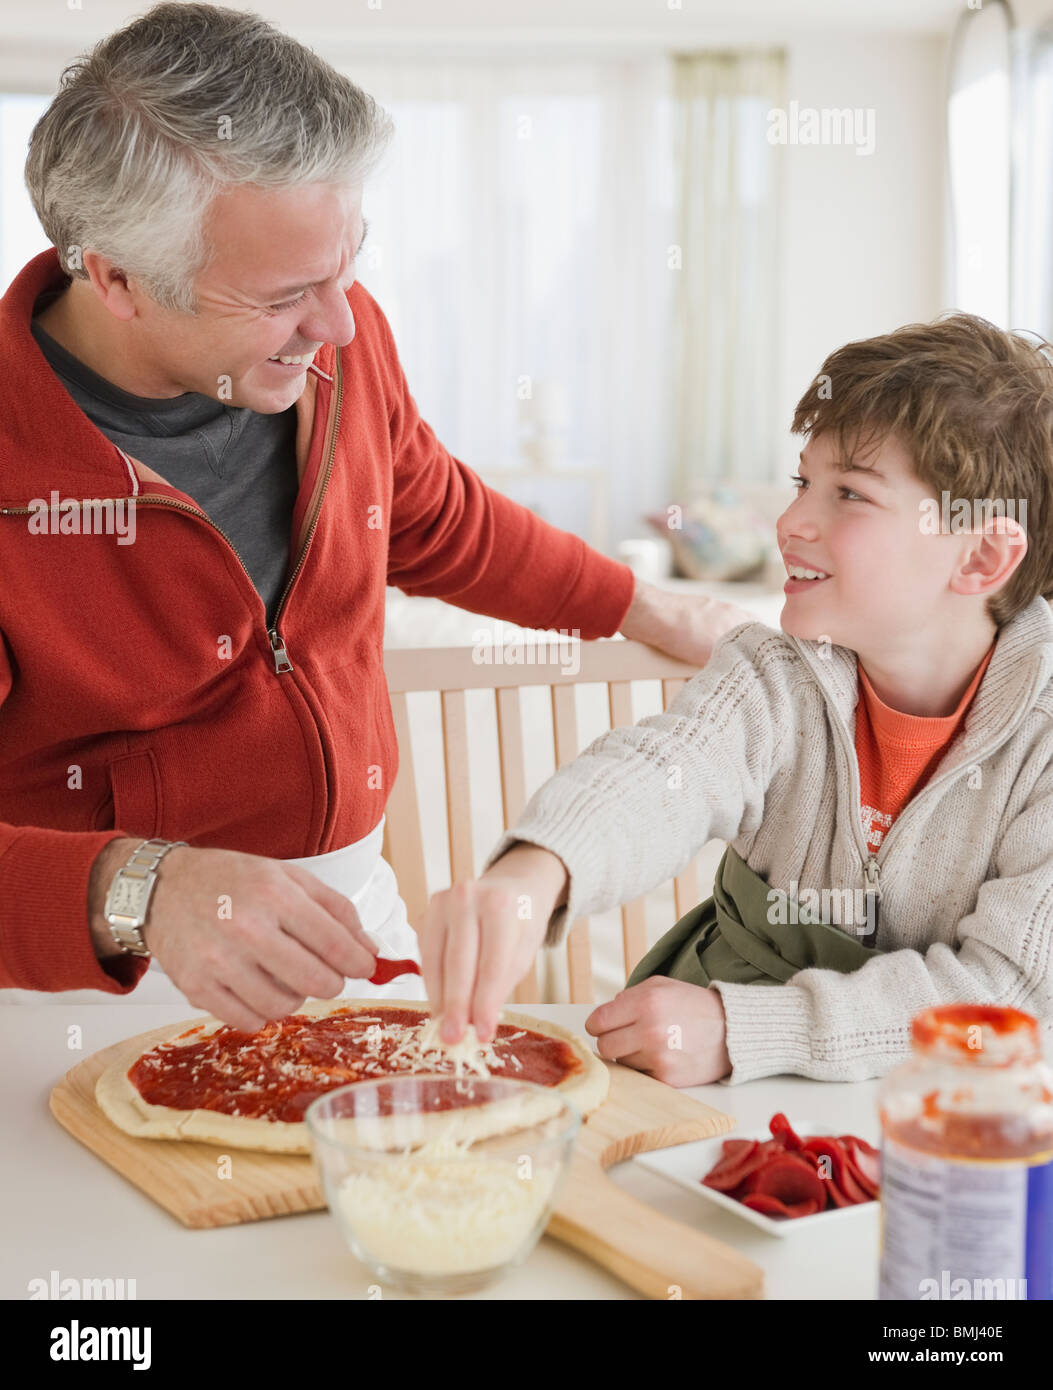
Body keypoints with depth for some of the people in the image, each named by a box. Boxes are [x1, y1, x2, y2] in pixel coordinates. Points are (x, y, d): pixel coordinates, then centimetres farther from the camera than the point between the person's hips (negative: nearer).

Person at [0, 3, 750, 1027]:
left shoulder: (335, 341, -4)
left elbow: (435, 520, 17)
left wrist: (647, 612, 27)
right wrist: (136, 893, -44)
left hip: (351, 901, 5)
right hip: (96, 967, -5)